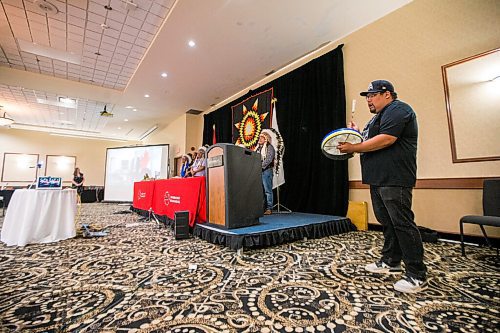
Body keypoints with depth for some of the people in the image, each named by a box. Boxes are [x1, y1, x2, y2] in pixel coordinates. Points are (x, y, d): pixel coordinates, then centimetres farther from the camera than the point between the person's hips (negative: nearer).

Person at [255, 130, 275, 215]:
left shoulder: (269, 147, -3)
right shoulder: (258, 147, 19)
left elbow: (268, 160, -15)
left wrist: (260, 166, -22)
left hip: (266, 170, -7)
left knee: (267, 190, -4)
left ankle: (269, 209, 2)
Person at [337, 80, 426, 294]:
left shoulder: (397, 110, -7)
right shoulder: (379, 116, 25)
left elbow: (385, 140, -20)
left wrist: (353, 148, -14)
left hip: (394, 180, -10)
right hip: (378, 179, 10)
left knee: (402, 223, -6)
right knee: (387, 222, 14)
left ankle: (417, 275, 4)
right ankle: (390, 262, 25)